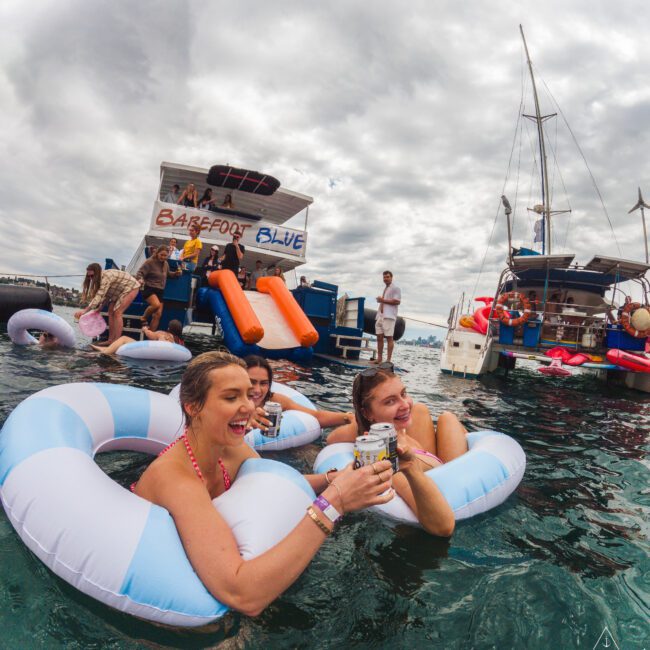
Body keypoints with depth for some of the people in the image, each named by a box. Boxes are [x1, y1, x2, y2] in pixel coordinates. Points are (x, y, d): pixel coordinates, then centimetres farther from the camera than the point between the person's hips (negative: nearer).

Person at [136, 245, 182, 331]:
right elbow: (140, 273, -14)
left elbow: (168, 273, 29)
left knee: (158, 314, 1)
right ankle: (144, 319, -6)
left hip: (160, 291, 7)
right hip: (149, 289, -7)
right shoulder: (150, 262, -10)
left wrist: (176, 273, 9)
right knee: (156, 304, -34)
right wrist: (140, 279, -36)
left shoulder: (165, 264, 10)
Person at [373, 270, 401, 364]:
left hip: (389, 316, -8)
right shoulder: (384, 289, 26)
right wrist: (380, 300, 12)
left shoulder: (395, 288, 2)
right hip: (380, 316, 8)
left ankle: (388, 360, -9)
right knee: (379, 337, 4)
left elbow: (397, 301, -11)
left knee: (389, 337, -9)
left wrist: (383, 300, -8)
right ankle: (379, 358, 8)